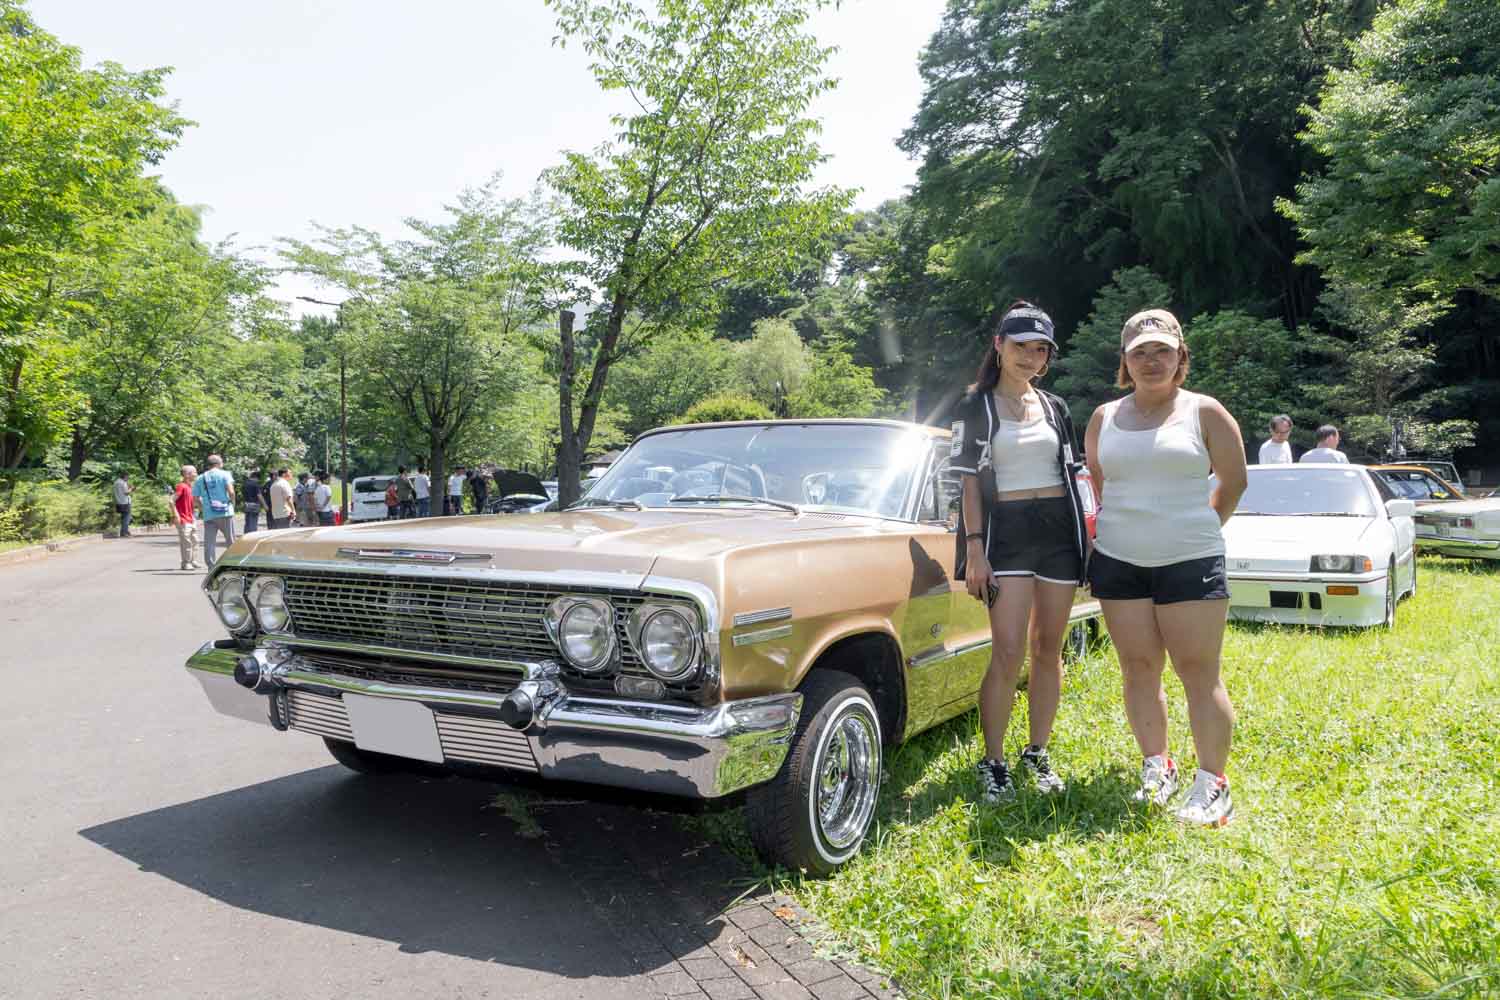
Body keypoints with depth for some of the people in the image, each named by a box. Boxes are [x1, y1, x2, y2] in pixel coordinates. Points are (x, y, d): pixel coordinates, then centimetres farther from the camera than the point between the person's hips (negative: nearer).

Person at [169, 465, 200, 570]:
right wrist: (176, 516, -23)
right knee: (186, 542, -6)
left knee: (194, 541, 14)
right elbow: (172, 501, -21)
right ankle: (185, 563, 0)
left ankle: (193, 562, 22)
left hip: (191, 520, 9)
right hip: (183, 521, -9)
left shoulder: (190, 486, 12)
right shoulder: (181, 486, -14)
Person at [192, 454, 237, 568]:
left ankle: (211, 567, -2)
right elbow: (231, 491, -12)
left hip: (208, 515, 3)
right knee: (230, 541, 6)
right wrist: (232, 503, 4)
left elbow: (196, 498, 7)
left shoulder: (200, 479, 11)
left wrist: (202, 509, 19)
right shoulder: (224, 474, 1)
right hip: (225, 512, -3)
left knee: (209, 543, 2)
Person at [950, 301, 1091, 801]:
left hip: (1058, 530, 4)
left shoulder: (1055, 408, 14)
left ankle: (1038, 754, 19)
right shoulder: (976, 407, 3)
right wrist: (975, 548, -10)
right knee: (1008, 653, -11)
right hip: (1006, 531, -4)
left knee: (1048, 650, 7)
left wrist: (1083, 535, 12)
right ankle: (993, 763, -1)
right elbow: (971, 480, -2)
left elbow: (1071, 474, 17)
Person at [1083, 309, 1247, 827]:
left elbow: (1233, 480, 8)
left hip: (1191, 561, -3)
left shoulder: (1204, 412, 2)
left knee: (1199, 672, -4)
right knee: (1139, 668, 6)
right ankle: (1157, 767, 18)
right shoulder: (1104, 418, 10)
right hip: (1118, 561, 3)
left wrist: (1203, 530, 9)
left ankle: (1212, 784, 2)